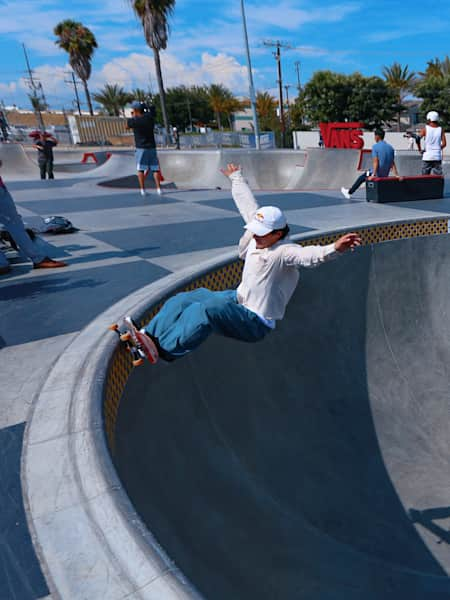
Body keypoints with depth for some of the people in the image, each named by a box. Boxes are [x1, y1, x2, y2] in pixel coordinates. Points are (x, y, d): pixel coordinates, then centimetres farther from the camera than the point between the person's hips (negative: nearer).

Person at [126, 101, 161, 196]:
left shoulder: (133, 121, -10)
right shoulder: (150, 117, 1)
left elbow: (127, 126, 13)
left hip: (141, 148, -3)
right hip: (152, 147, 3)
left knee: (141, 169, 6)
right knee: (155, 169, 5)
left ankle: (142, 190, 1)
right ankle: (158, 189, -2)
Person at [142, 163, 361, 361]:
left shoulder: (284, 252, -22)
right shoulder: (258, 233, 1)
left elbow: (309, 255, -42)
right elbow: (247, 203, 13)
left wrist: (333, 248, -63)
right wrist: (236, 177, 28)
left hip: (256, 322, -9)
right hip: (238, 299, 9)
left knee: (206, 310, -34)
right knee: (184, 300, 2)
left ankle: (163, 349, -28)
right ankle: (149, 336, 1)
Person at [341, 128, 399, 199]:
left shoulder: (375, 146, -11)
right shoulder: (390, 147, 9)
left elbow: (375, 162, -20)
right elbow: (392, 163, 6)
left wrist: (373, 175, -24)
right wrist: (396, 175, 4)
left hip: (377, 174, -6)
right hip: (385, 175, 6)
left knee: (362, 177, 17)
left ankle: (349, 192, 29)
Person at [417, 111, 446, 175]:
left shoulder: (425, 129, -1)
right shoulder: (441, 129, 5)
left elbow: (418, 139, -13)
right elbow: (444, 143, 0)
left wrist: (420, 149, 0)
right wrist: (438, 149, 17)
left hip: (427, 156, -1)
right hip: (437, 157, 2)